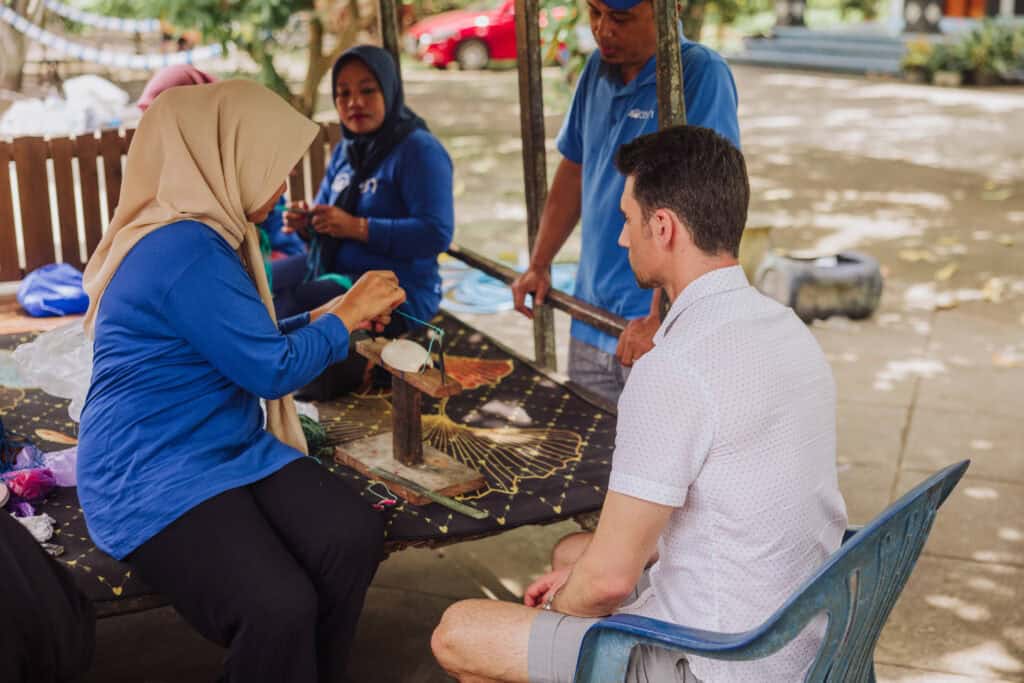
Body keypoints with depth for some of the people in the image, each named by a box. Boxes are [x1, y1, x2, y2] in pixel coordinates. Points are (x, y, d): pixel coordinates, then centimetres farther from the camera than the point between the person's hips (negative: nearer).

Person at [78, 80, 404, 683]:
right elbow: (274, 370, -15)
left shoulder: (203, 234, 13)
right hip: (154, 477, -9)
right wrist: (347, 317, -1)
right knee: (280, 607, -29)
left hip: (234, 448, 9)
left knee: (354, 536, -16)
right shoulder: (185, 250, -20)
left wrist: (333, 314, 17)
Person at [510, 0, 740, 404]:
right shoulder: (597, 69, 8)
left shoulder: (701, 74, -14)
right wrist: (538, 266, 15)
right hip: (590, 321, 7)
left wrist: (659, 318, -24)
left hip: (663, 329, -6)